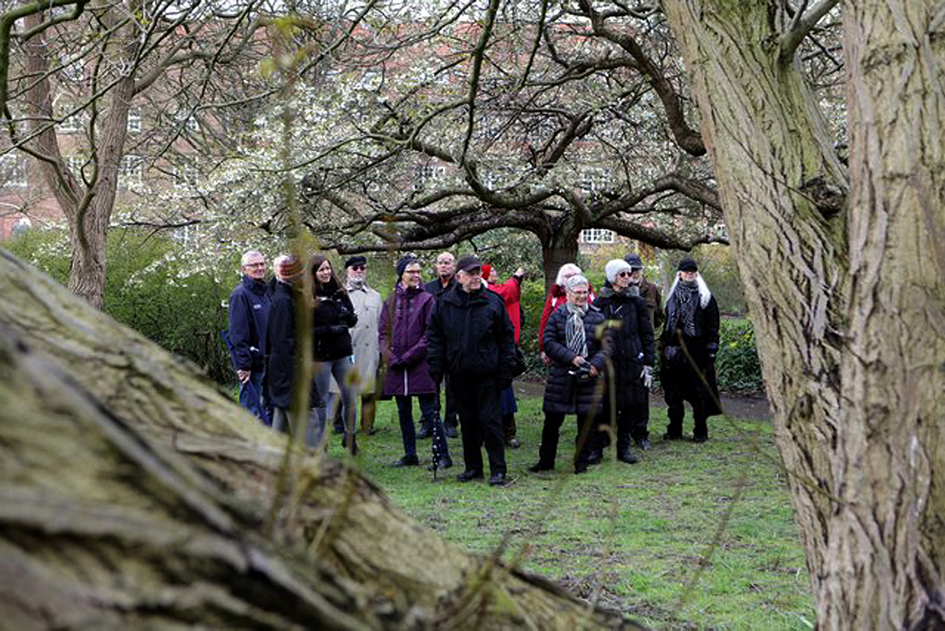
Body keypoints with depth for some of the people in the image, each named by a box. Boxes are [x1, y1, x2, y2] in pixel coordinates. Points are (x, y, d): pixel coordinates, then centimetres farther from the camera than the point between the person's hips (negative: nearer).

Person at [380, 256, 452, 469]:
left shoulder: (427, 300, 0)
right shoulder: (391, 302, 11)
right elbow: (382, 333, 11)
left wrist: (409, 356, -12)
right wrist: (390, 356, -5)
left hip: (421, 366, -5)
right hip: (397, 368, 5)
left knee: (429, 412, -6)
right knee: (404, 413, 11)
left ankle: (442, 455, -3)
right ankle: (410, 454, 21)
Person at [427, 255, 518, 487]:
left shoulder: (493, 301, -1)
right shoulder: (445, 303, 4)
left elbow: (507, 336, 1)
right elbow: (434, 336, 8)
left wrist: (507, 370, -3)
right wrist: (436, 367, 0)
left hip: (487, 374, -3)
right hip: (459, 374, 3)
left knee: (490, 420, -3)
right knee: (467, 422, 11)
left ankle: (498, 470, 2)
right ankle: (473, 467, 21)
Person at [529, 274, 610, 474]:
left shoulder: (597, 317, 7)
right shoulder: (557, 316, 4)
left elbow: (606, 345, 3)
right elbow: (549, 343, -4)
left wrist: (595, 365, -14)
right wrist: (571, 358, -15)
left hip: (589, 378, 1)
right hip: (560, 377, 0)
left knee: (586, 421, 3)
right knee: (552, 421, 6)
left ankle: (582, 462, 15)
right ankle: (546, 460, 20)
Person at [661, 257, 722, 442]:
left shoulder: (705, 297, 2)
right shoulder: (673, 296, 14)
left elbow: (712, 326, -1)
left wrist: (711, 350, -9)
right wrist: (665, 346, 12)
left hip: (697, 350, -4)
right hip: (675, 351, 4)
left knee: (699, 392, -1)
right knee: (673, 392, 5)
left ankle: (700, 431, 7)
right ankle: (674, 430, 14)